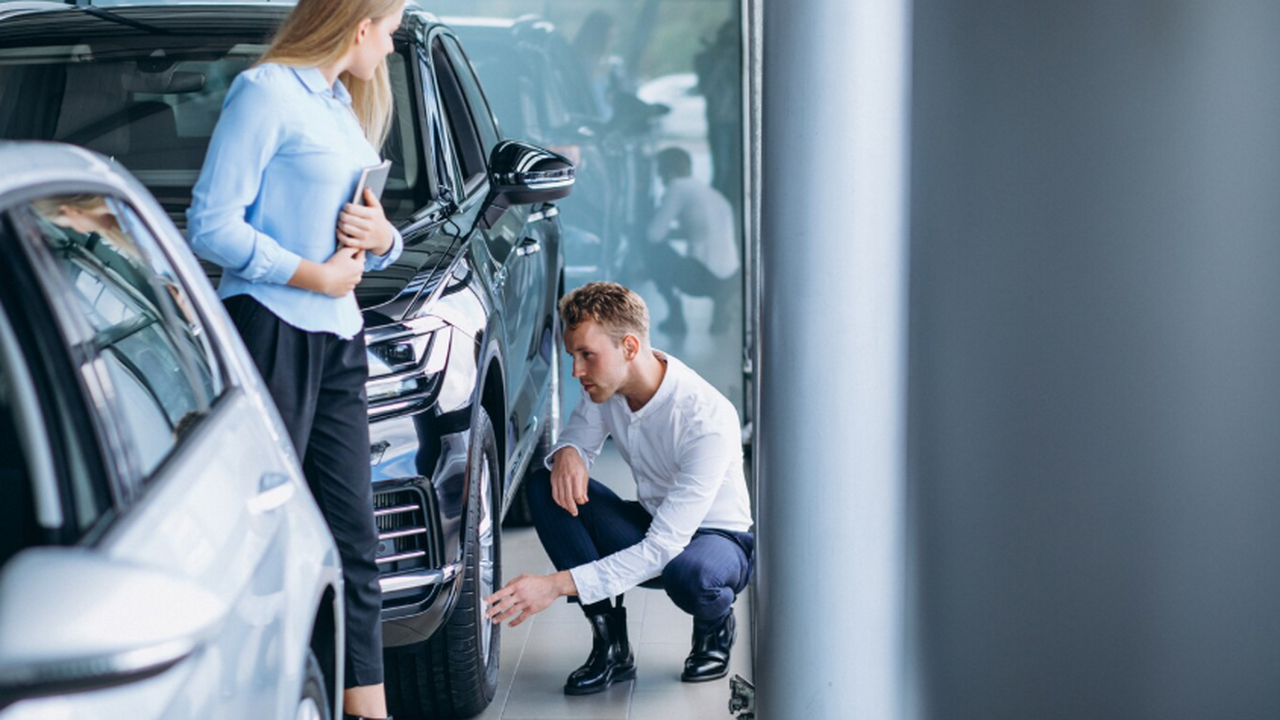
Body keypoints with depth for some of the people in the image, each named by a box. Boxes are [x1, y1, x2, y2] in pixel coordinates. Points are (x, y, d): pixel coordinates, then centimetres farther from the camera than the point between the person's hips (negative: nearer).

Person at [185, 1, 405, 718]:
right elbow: (212, 223, -14)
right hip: (271, 329, -9)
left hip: (337, 337, 9)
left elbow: (371, 241, 26)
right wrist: (315, 275, -13)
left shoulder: (344, 105, 19)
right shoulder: (266, 91, -9)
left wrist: (380, 236, 2)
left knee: (353, 537, 7)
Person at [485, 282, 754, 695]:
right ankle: (611, 643, -13)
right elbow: (581, 438, 7)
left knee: (689, 574, -42)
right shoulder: (609, 383, -12)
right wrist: (567, 453, -21)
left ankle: (715, 628, -2)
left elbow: (664, 548, -35)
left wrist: (557, 584, -41)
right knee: (546, 486, -15)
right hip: (651, 528, 6)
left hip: (720, 539, -6)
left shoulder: (708, 419, -32)